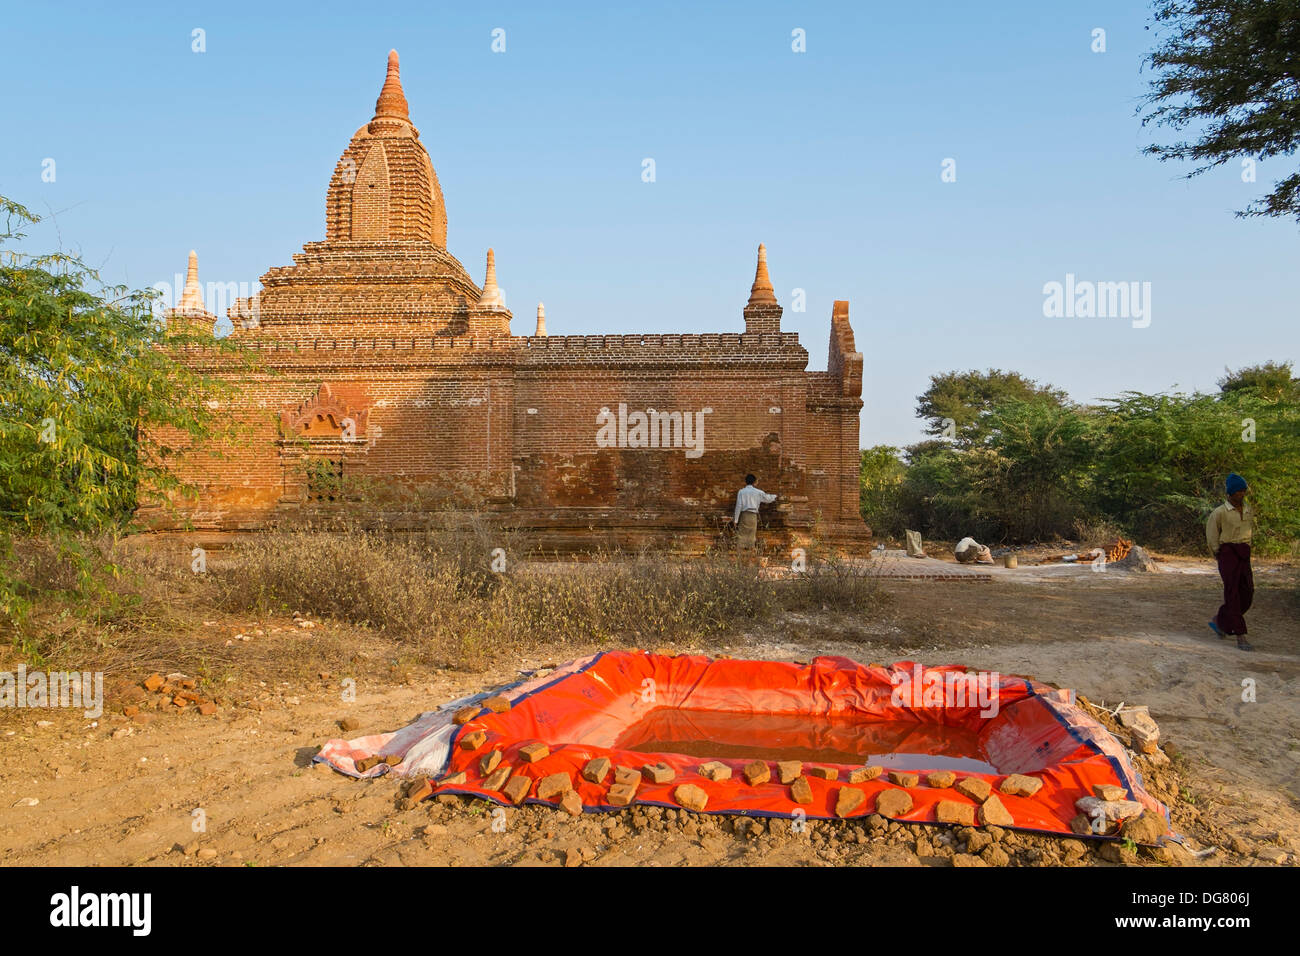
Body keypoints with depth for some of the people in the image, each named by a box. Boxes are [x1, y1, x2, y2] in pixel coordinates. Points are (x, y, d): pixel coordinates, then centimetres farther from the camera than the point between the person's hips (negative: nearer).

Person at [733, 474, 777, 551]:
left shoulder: (741, 492, 0)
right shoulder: (758, 492, 3)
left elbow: (738, 506, -3)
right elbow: (768, 498, 18)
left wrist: (736, 519, 0)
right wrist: (774, 496, 41)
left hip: (744, 515, -1)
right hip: (753, 516, 1)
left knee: (741, 535, 1)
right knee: (751, 535, 5)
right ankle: (750, 549, 5)